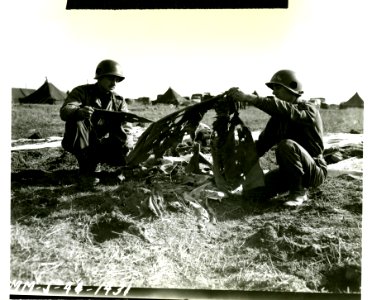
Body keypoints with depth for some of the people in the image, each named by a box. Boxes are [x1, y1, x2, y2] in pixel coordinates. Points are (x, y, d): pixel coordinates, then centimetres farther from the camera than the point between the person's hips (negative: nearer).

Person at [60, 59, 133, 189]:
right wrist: (78, 112, -50)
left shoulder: (119, 101, 5)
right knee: (75, 119, -32)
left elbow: (125, 128, -3)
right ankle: (85, 171, -26)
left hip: (101, 146, 3)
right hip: (78, 144, -3)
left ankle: (92, 161, 7)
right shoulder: (82, 92, -6)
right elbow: (64, 111, -25)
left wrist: (126, 145, -26)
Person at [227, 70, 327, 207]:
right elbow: (263, 143, 6)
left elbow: (285, 109, -37)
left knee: (286, 144, -34)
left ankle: (299, 191, -15)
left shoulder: (309, 110, -15)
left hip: (314, 172, -6)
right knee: (252, 192, -7)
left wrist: (250, 98, -43)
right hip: (288, 170, 7)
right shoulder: (278, 116, 7)